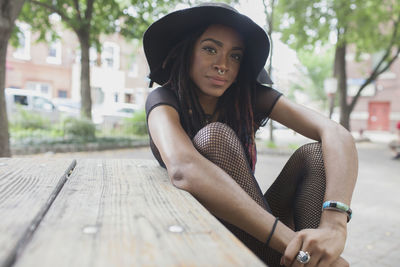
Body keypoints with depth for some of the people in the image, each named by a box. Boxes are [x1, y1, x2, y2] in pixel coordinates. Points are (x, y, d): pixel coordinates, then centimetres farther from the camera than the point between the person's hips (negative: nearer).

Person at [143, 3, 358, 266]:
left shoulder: (250, 95, -7)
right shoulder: (164, 100, -16)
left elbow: (336, 134, -20)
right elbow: (182, 168, -40)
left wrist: (334, 225, -39)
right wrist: (290, 240, -46)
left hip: (253, 226, 4)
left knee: (313, 155, -17)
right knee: (215, 136, -27)